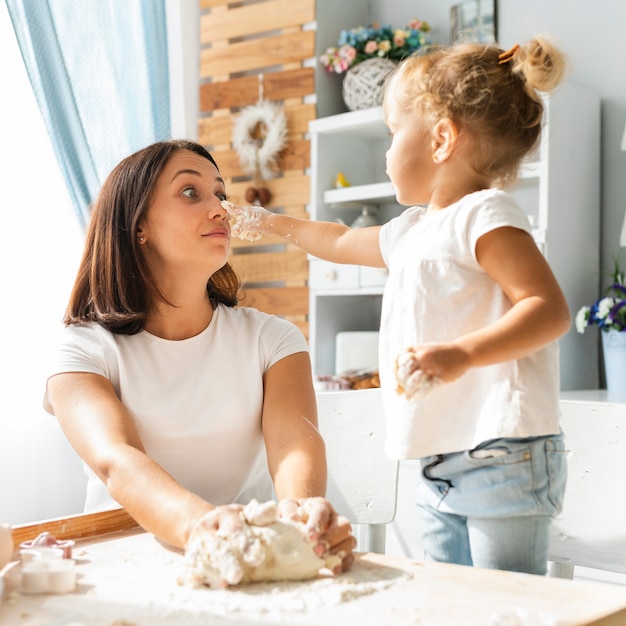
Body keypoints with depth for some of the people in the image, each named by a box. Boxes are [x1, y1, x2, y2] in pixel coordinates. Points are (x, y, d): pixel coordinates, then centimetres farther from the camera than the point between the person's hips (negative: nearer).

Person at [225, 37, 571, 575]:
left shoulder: (483, 214, -9)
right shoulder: (414, 229, 20)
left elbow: (551, 309, -18)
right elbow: (342, 242, 39)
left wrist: (460, 354, -30)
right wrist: (272, 223, 48)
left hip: (502, 458, -9)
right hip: (442, 469, 9)